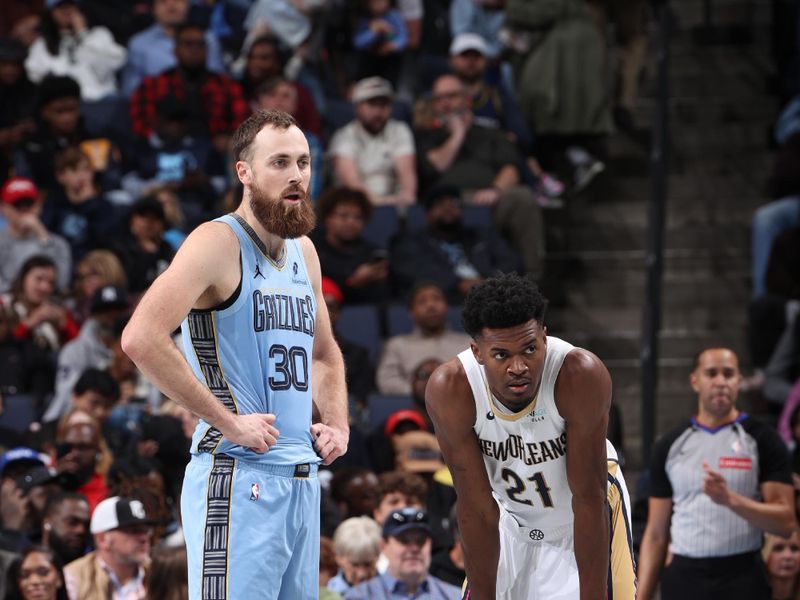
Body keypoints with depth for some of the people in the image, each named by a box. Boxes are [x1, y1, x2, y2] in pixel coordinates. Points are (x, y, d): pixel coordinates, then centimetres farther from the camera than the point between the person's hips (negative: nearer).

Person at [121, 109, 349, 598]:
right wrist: (228, 422, -20)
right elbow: (140, 339, -23)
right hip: (238, 479, -8)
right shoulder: (218, 243, -10)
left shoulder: (304, 251, 16)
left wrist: (336, 424, 12)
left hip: (303, 480, 8)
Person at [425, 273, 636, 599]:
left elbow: (588, 498, -28)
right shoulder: (450, 391, -28)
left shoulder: (582, 376, -34)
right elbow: (477, 509, -20)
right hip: (508, 524, 2)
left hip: (579, 526, -2)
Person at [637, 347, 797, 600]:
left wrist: (731, 500, -21)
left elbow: (786, 520, -5)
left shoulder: (762, 440, 2)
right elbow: (656, 533, 12)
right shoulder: (670, 446, 11)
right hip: (683, 579, 3)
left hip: (743, 579, -3)